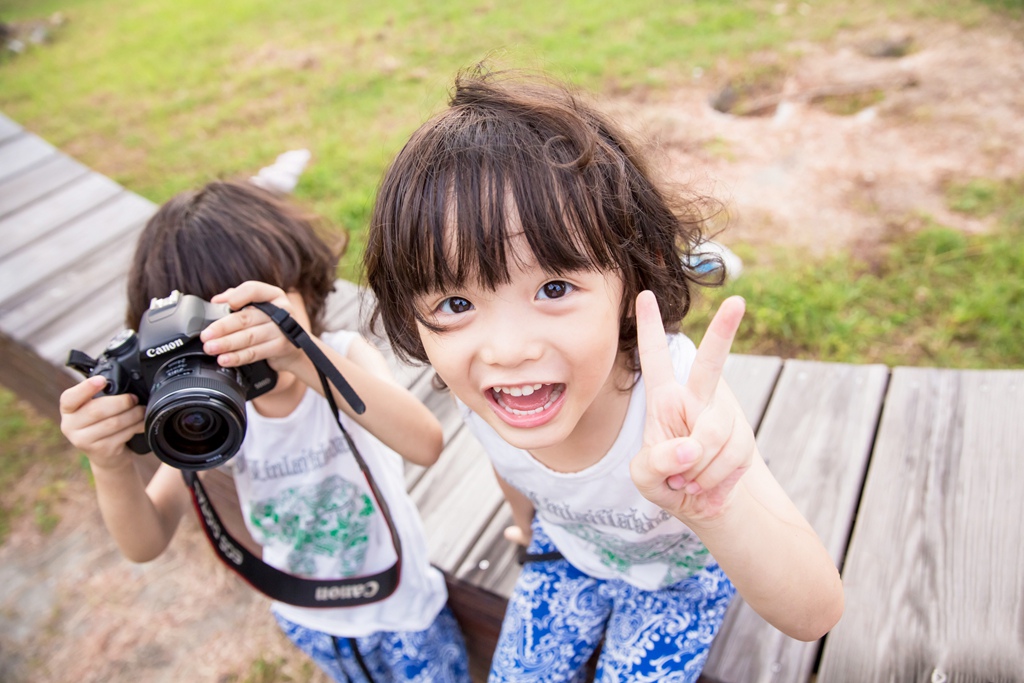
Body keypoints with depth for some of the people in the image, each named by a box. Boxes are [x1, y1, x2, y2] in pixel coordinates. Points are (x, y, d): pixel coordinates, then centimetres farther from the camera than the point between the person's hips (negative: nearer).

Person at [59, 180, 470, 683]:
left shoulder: (343, 355, -26)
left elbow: (426, 445, -46)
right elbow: (145, 545, -18)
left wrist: (304, 355, -59)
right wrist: (111, 465, -39)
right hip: (305, 617, 3)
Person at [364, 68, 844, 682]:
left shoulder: (676, 393, -44)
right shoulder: (472, 389, -30)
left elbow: (815, 616, -45)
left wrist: (716, 512, -66)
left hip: (681, 568, -2)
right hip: (569, 555, 3)